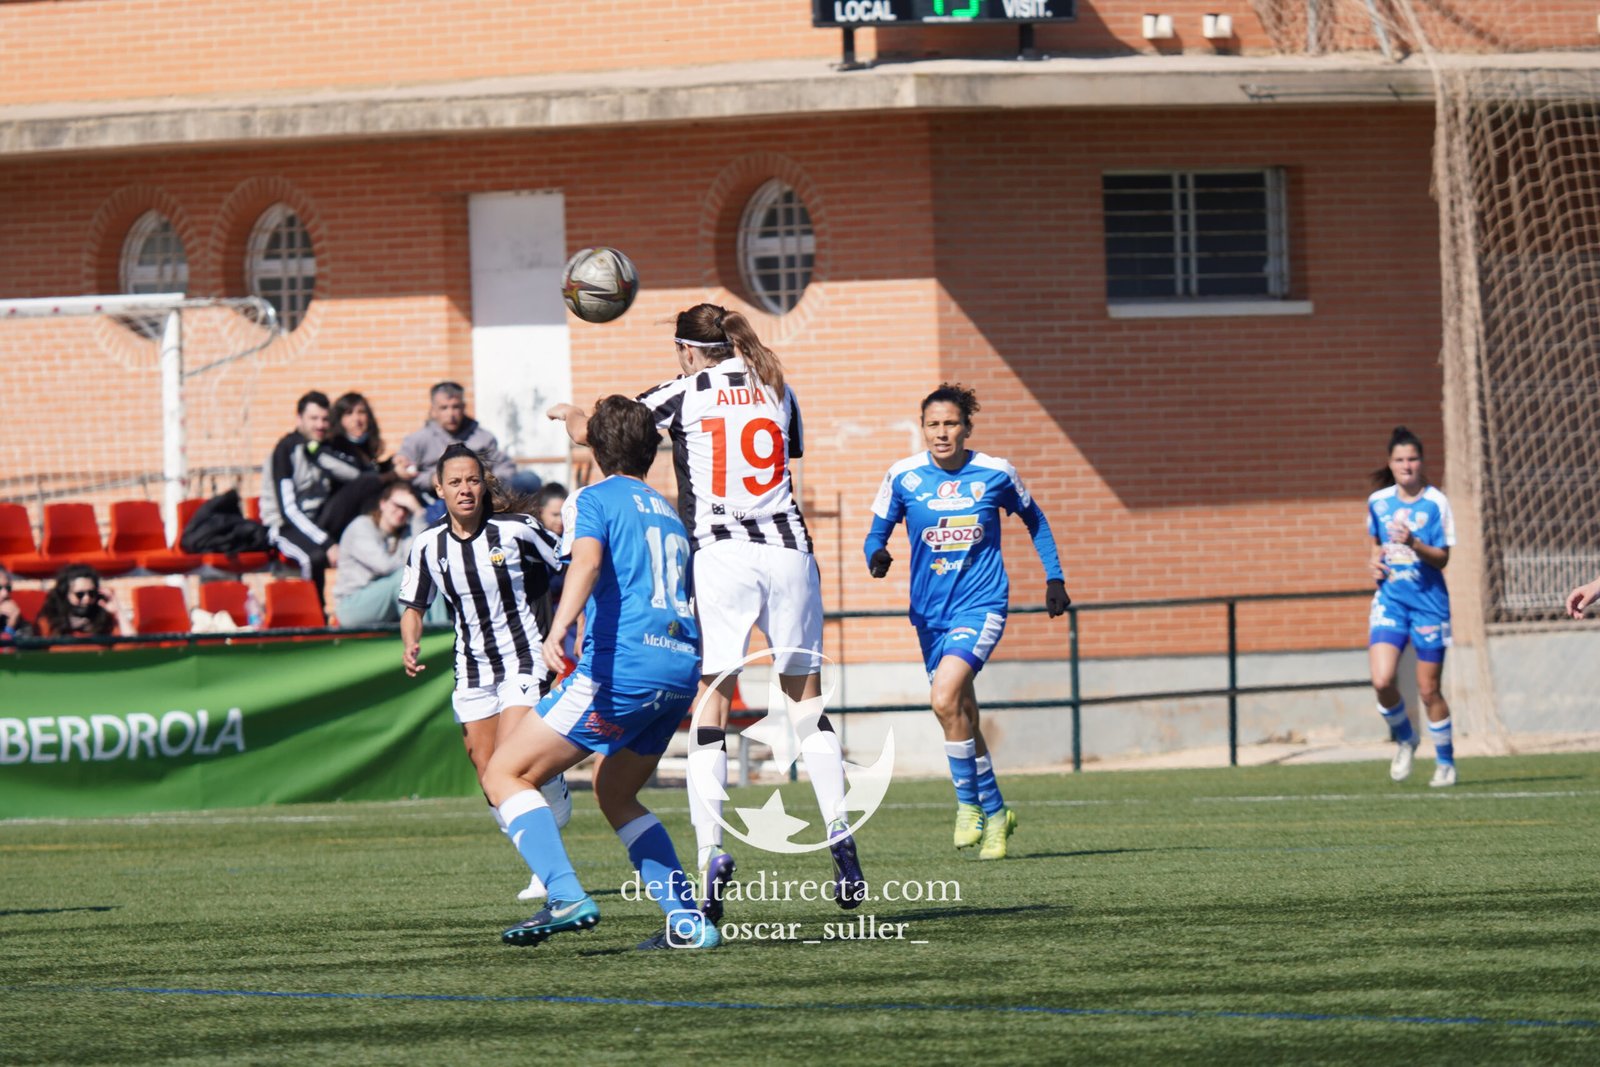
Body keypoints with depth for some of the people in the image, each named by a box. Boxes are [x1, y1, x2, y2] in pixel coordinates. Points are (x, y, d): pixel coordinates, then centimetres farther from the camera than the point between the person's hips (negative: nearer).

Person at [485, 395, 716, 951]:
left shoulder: (593, 499, 4)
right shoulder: (669, 514, 25)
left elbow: (587, 560, -17)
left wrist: (560, 626, -34)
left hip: (620, 670, -7)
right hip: (681, 670, 7)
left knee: (505, 773, -2)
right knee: (615, 793, 26)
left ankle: (567, 898, -20)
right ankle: (688, 920, 13)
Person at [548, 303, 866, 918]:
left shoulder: (685, 394, 3)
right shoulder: (778, 392, 14)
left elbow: (585, 431, 7)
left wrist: (568, 413, 30)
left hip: (719, 558, -3)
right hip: (788, 551, 3)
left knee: (711, 712, -2)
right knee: (806, 703, 12)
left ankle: (711, 851, -15)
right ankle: (840, 840, 6)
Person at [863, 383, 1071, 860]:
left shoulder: (995, 474, -4)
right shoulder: (903, 477, -4)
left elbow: (1034, 520, 13)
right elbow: (877, 534, 2)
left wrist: (1054, 577, 9)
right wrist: (876, 557, -21)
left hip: (982, 603, -3)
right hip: (930, 612, 3)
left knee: (945, 698, -24)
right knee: (961, 716, 9)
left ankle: (969, 803, -8)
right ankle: (994, 813, 26)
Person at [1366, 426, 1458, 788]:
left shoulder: (1436, 503, -5)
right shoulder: (1377, 501, 6)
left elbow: (1443, 557, -7)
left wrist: (1414, 544, -24)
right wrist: (1374, 561, 1)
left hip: (1428, 601, -3)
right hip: (1390, 598, 3)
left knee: (1428, 690, 1)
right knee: (1382, 680, -16)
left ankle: (1445, 762, 19)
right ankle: (1404, 739, 12)